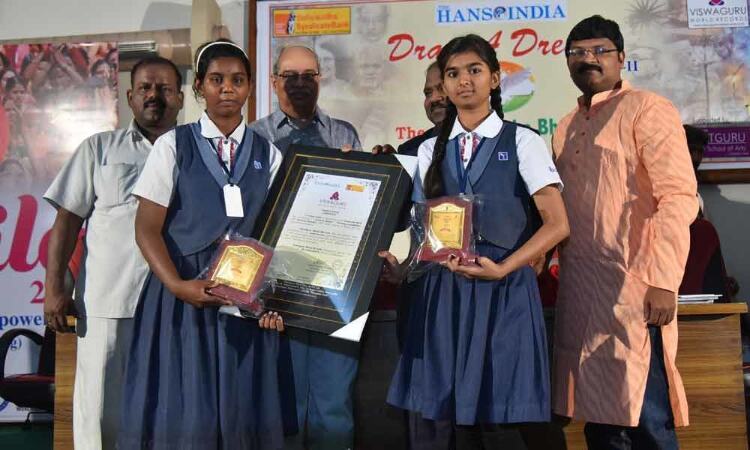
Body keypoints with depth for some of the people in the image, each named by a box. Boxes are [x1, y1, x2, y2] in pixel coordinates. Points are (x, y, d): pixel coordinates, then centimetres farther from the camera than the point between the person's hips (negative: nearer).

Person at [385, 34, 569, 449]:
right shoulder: (430, 151, 13)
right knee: (459, 416, 7)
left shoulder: (522, 142, 2)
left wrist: (503, 268, -17)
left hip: (503, 289, -3)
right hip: (444, 290, 4)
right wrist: (398, 260, -7)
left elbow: (557, 224, -5)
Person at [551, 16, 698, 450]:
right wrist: (556, 268, 15)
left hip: (632, 287, -7)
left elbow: (678, 198, -13)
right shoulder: (567, 128, 18)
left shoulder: (648, 109, -3)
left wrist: (662, 281, -20)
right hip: (578, 289, 7)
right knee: (598, 412, 13)